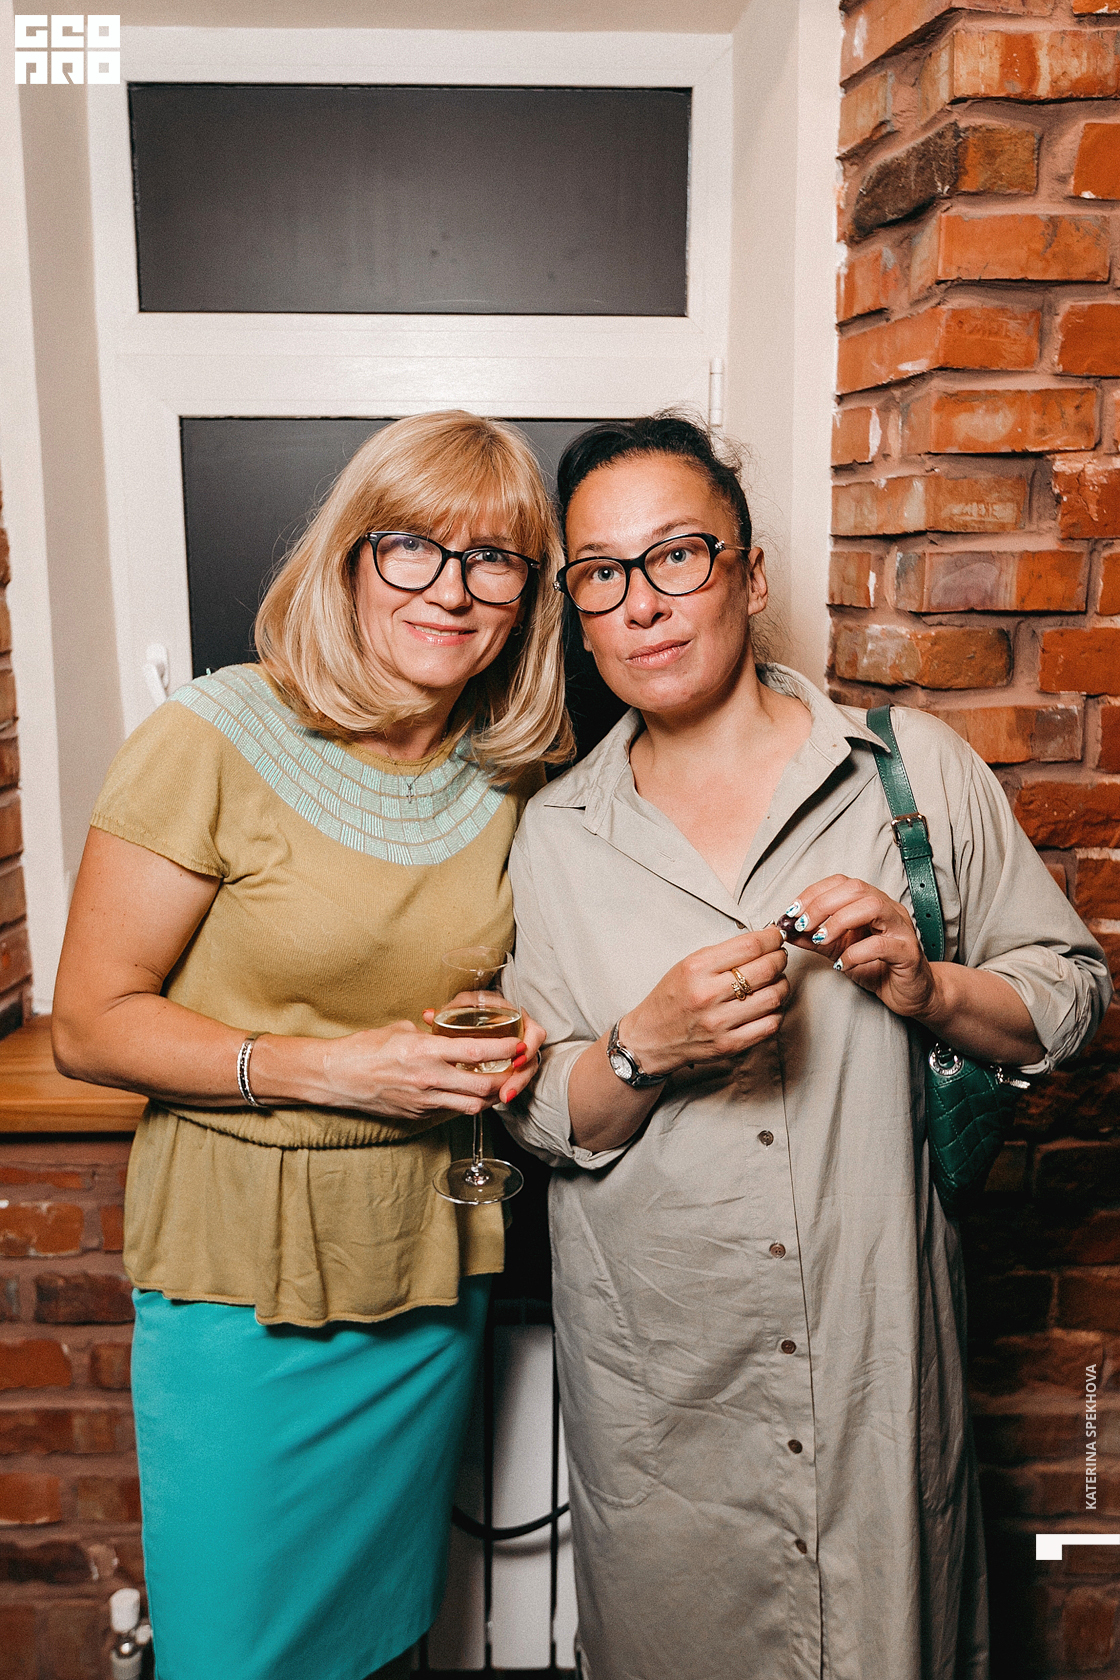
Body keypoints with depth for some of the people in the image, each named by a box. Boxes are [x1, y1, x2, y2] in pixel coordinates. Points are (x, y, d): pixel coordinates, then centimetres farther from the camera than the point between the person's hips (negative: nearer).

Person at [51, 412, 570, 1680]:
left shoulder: (513, 775, -1)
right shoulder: (213, 741, -16)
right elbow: (90, 1024, -14)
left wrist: (510, 1048, -6)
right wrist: (332, 1069, -23)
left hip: (433, 1270, 5)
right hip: (242, 1282, -4)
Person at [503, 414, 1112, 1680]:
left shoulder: (917, 768, -4)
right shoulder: (553, 833, 0)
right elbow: (535, 1120, 1)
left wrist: (930, 990, -16)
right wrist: (647, 1046, -19)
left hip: (881, 1353, 0)